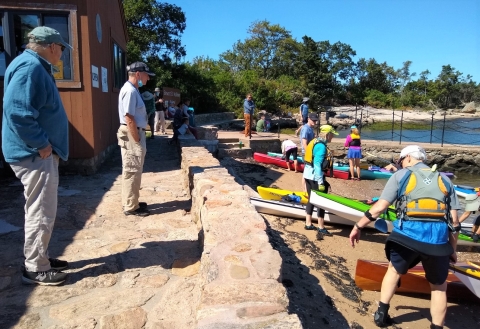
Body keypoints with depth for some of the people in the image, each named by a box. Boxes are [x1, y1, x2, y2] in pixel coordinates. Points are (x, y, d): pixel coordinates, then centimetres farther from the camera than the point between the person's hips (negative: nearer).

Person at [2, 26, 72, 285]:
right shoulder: (29, 67, -17)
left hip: (40, 153, 11)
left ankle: (39, 258, 31)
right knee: (41, 213, -2)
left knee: (42, 210, 18)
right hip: (35, 154, -11)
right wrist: (41, 144, -21)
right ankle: (35, 269, 11)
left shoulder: (36, 67, 17)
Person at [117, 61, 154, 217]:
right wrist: (137, 140, -18)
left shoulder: (133, 89, 15)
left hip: (135, 133, 11)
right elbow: (129, 118, -22)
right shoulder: (130, 91, -17)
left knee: (133, 170, 16)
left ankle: (132, 202, 26)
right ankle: (131, 207, 5)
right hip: (131, 135, -11)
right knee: (132, 171, -4)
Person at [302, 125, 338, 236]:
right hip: (315, 176, -10)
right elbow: (317, 165, -24)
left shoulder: (314, 142, 11)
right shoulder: (321, 146, -18)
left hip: (308, 174, 10)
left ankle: (308, 224, 23)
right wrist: (320, 182, -24)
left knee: (311, 199, 16)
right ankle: (321, 227, 7)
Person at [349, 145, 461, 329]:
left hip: (407, 234, -1)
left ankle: (381, 314, 31)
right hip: (438, 238, 1)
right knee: (439, 286, 21)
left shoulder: (401, 175, 8)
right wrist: (452, 249, 22)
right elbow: (454, 221, 12)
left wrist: (358, 226, 11)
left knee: (394, 270, 25)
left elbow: (380, 207, 1)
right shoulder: (444, 180, 16)